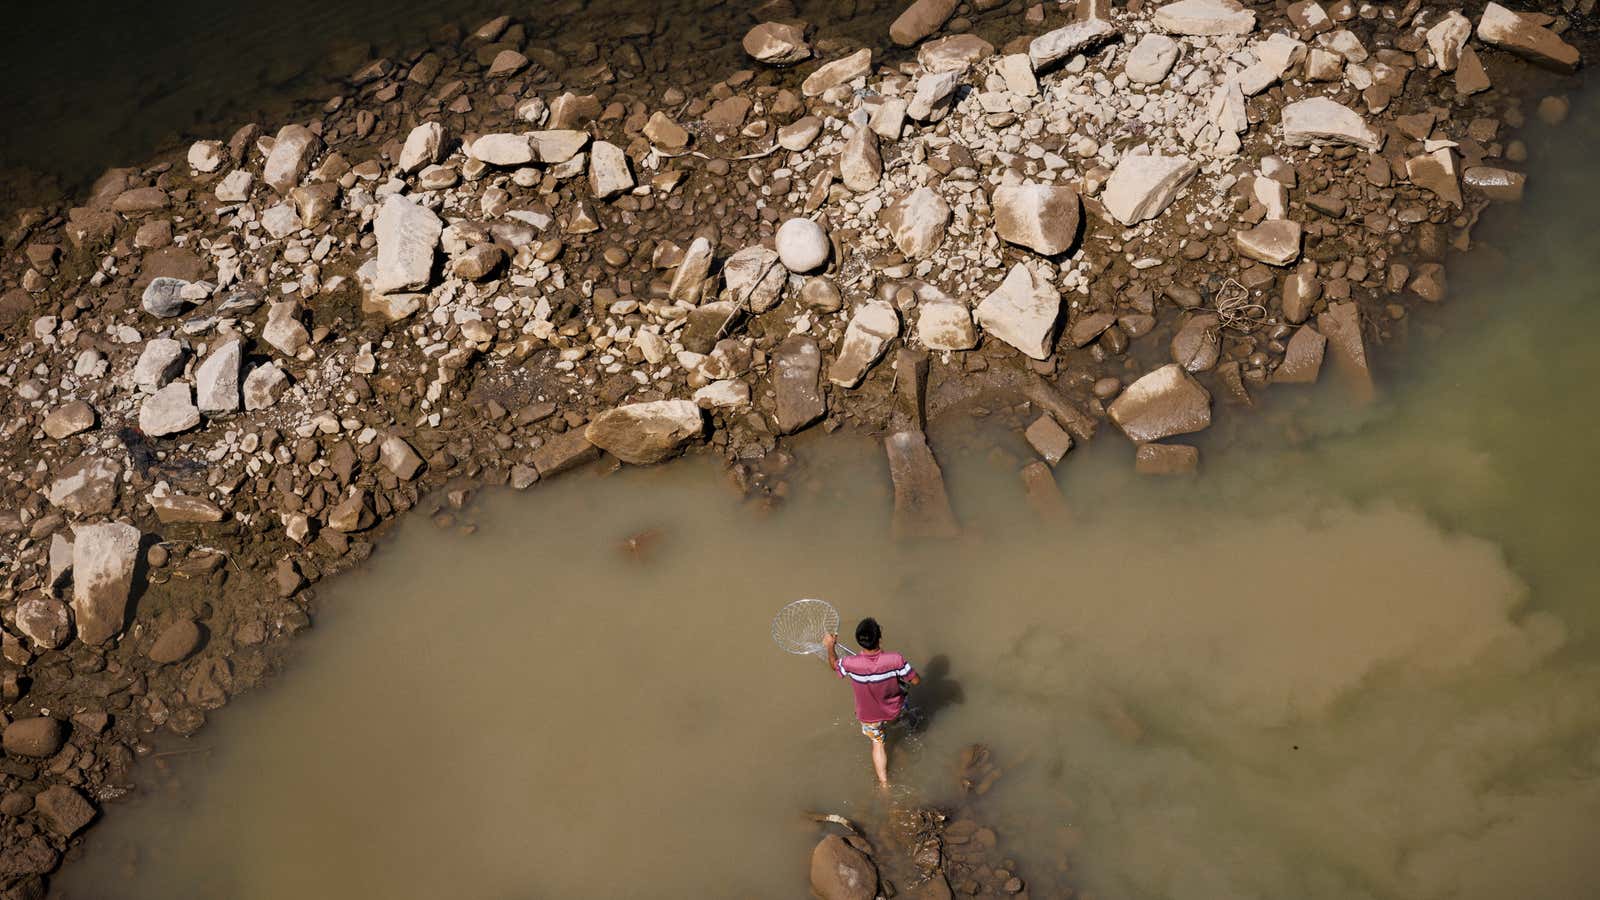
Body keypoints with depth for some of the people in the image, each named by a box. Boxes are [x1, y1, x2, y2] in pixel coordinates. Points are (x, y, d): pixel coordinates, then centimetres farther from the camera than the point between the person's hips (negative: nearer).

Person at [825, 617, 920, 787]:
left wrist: (830, 647, 9)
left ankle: (884, 782, 37)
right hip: (895, 710, 1)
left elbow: (833, 665, -10)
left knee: (877, 743, 27)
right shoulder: (895, 660, -38)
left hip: (869, 716, -1)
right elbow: (916, 680, -20)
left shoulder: (850, 664, -35)